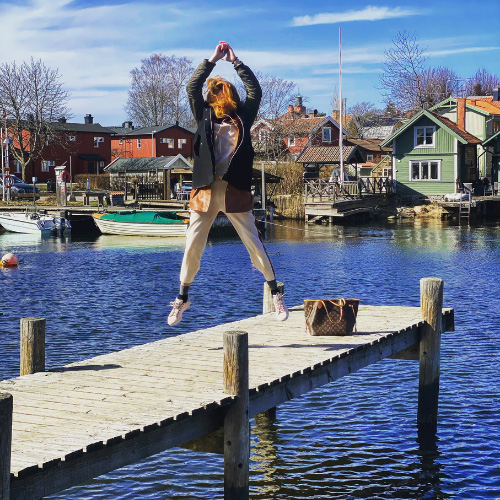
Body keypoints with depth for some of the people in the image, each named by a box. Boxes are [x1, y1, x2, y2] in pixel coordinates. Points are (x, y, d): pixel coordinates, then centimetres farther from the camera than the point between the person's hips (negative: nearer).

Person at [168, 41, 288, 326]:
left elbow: (256, 92, 1)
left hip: (235, 190, -1)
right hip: (206, 190, 1)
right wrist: (213, 59, 3)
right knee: (193, 246, 3)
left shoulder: (242, 117, 10)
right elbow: (192, 87, 2)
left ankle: (276, 293, 12)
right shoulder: (205, 115, 10)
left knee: (254, 243, 1)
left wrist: (236, 62, 4)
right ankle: (183, 298, 17)